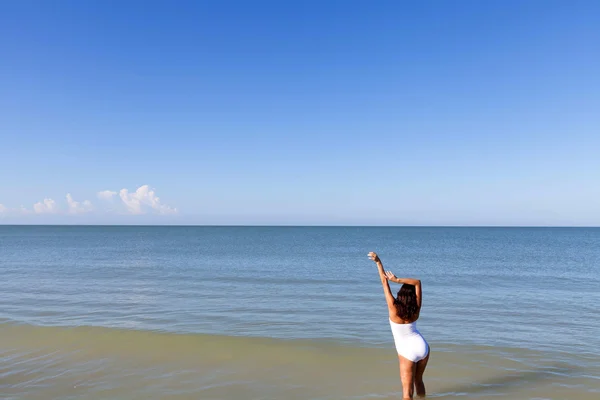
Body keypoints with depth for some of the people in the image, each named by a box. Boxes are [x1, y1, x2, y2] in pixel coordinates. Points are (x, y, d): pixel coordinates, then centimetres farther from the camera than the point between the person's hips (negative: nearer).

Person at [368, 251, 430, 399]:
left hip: (408, 352, -5)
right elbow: (417, 282, -6)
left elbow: (385, 283, -20)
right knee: (418, 381, 26)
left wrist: (378, 262, -21)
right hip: (422, 347, 5)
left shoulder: (394, 309, -19)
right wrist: (397, 279, -20)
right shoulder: (416, 310, -9)